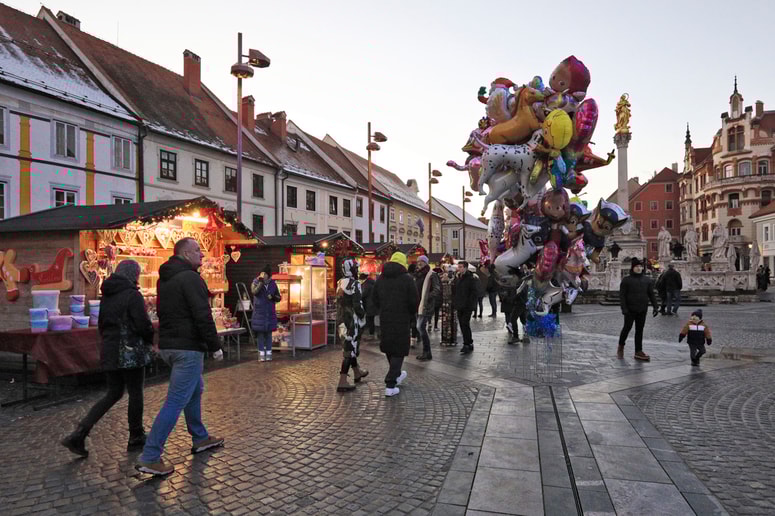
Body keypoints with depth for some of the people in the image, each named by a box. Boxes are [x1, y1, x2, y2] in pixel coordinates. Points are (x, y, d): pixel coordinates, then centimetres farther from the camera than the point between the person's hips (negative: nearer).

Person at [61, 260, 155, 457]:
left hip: (109, 352, 8)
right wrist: (151, 340, 1)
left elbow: (102, 324, 17)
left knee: (113, 394, 16)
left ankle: (78, 435, 7)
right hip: (131, 353, -8)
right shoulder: (132, 295, -14)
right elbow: (143, 325, -17)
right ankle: (136, 437, 18)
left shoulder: (106, 296, 10)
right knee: (135, 394, 6)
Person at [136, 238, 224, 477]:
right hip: (188, 347, -10)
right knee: (176, 402, -6)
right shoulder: (190, 278, -16)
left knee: (195, 389, 24)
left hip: (168, 345, 10)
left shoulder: (164, 279, 14)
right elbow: (203, 316, -20)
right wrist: (215, 346, -14)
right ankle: (149, 458, -3)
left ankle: (200, 438, 35)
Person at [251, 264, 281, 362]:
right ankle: (261, 354, 10)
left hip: (270, 313, 2)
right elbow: (254, 291, -26)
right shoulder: (256, 282, -4)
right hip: (259, 313, -2)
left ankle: (268, 353, 12)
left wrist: (273, 297, -12)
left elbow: (279, 298, 8)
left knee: (268, 333, 6)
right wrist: (261, 281, -30)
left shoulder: (273, 284, 3)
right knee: (260, 333, 3)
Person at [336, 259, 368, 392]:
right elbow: (358, 306, -20)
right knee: (349, 349, -4)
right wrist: (363, 316, -4)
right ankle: (342, 382, -3)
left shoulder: (340, 283, 10)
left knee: (349, 346, 22)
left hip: (341, 320, 9)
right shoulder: (354, 284, -16)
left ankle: (357, 372, 40)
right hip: (351, 321, -9)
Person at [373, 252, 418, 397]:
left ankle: (396, 375, 39)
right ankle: (390, 385, -2)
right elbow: (414, 301, -9)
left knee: (388, 347, 20)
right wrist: (412, 314, 9)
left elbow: (375, 299, 11)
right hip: (401, 319, -5)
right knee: (398, 351, 2)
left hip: (384, 319, 5)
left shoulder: (380, 278, 6)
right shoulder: (407, 279, -10)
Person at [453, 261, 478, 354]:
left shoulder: (471, 278, -8)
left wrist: (470, 303, -17)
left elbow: (474, 292, -11)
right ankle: (469, 343, 19)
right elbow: (454, 291, 20)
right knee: (462, 325, 9)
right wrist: (454, 303, 12)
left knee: (465, 324, -11)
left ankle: (467, 344, -6)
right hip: (459, 306, 7)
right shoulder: (457, 277, 13)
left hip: (467, 307, -7)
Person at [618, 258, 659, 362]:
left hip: (642, 310, 4)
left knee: (639, 330, 7)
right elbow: (622, 295, -6)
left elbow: (651, 294, 12)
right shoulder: (626, 280, -3)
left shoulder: (647, 280, 9)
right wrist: (624, 308, -15)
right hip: (630, 310, -4)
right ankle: (621, 347, 21)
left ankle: (638, 351, 12)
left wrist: (655, 306, 4)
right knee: (627, 328, 0)